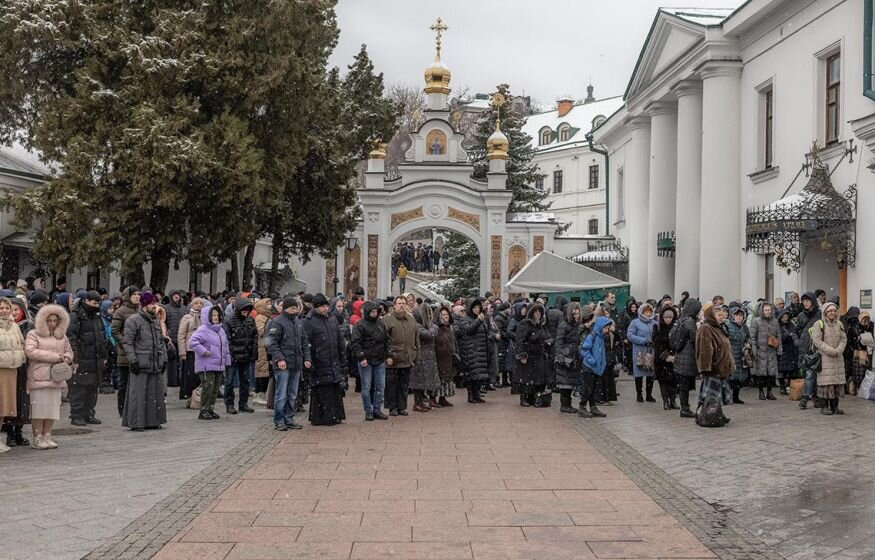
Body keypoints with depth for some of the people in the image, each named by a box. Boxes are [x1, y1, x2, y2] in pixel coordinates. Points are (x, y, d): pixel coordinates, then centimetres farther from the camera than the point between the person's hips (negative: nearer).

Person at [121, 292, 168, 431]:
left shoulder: (156, 321, 18)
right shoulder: (133, 320, -5)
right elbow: (127, 342, -9)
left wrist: (164, 359, 15)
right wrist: (133, 360, -15)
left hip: (156, 365, 7)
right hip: (141, 365, -7)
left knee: (156, 392, 8)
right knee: (139, 394, -5)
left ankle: (153, 420, 17)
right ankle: (136, 423, 0)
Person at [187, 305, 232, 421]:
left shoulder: (221, 330, 16)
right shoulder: (203, 330, -11)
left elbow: (225, 347, 24)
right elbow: (192, 341, -23)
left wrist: (227, 361, 19)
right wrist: (203, 352, -22)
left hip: (219, 366, 8)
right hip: (206, 366, -8)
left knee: (215, 389, 10)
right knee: (208, 388, -9)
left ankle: (211, 409, 20)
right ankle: (204, 411, -2)